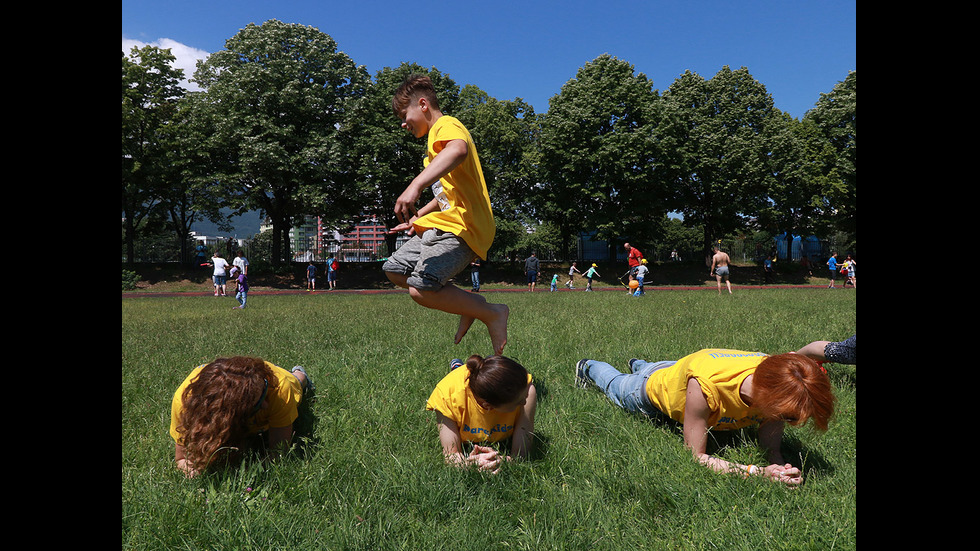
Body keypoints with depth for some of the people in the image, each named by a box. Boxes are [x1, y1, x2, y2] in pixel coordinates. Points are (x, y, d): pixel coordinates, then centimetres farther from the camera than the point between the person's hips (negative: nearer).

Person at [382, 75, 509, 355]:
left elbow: (458, 150, -36)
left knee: (421, 288, -25)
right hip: (441, 225, 11)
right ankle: (469, 303, 12)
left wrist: (415, 186, -47)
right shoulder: (436, 137, 26)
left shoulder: (447, 125, -9)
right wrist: (418, 217, 29)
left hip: (461, 227, -11)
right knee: (395, 269, 14)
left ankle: (492, 313, -6)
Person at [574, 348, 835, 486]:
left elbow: (770, 447, -27)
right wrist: (757, 472, -52)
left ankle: (638, 364, 73)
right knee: (616, 387, 32)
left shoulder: (774, 382, -39)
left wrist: (782, 467, -50)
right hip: (656, 387, -4)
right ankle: (589, 367, 63)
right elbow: (695, 456, -42)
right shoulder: (705, 385, -54)